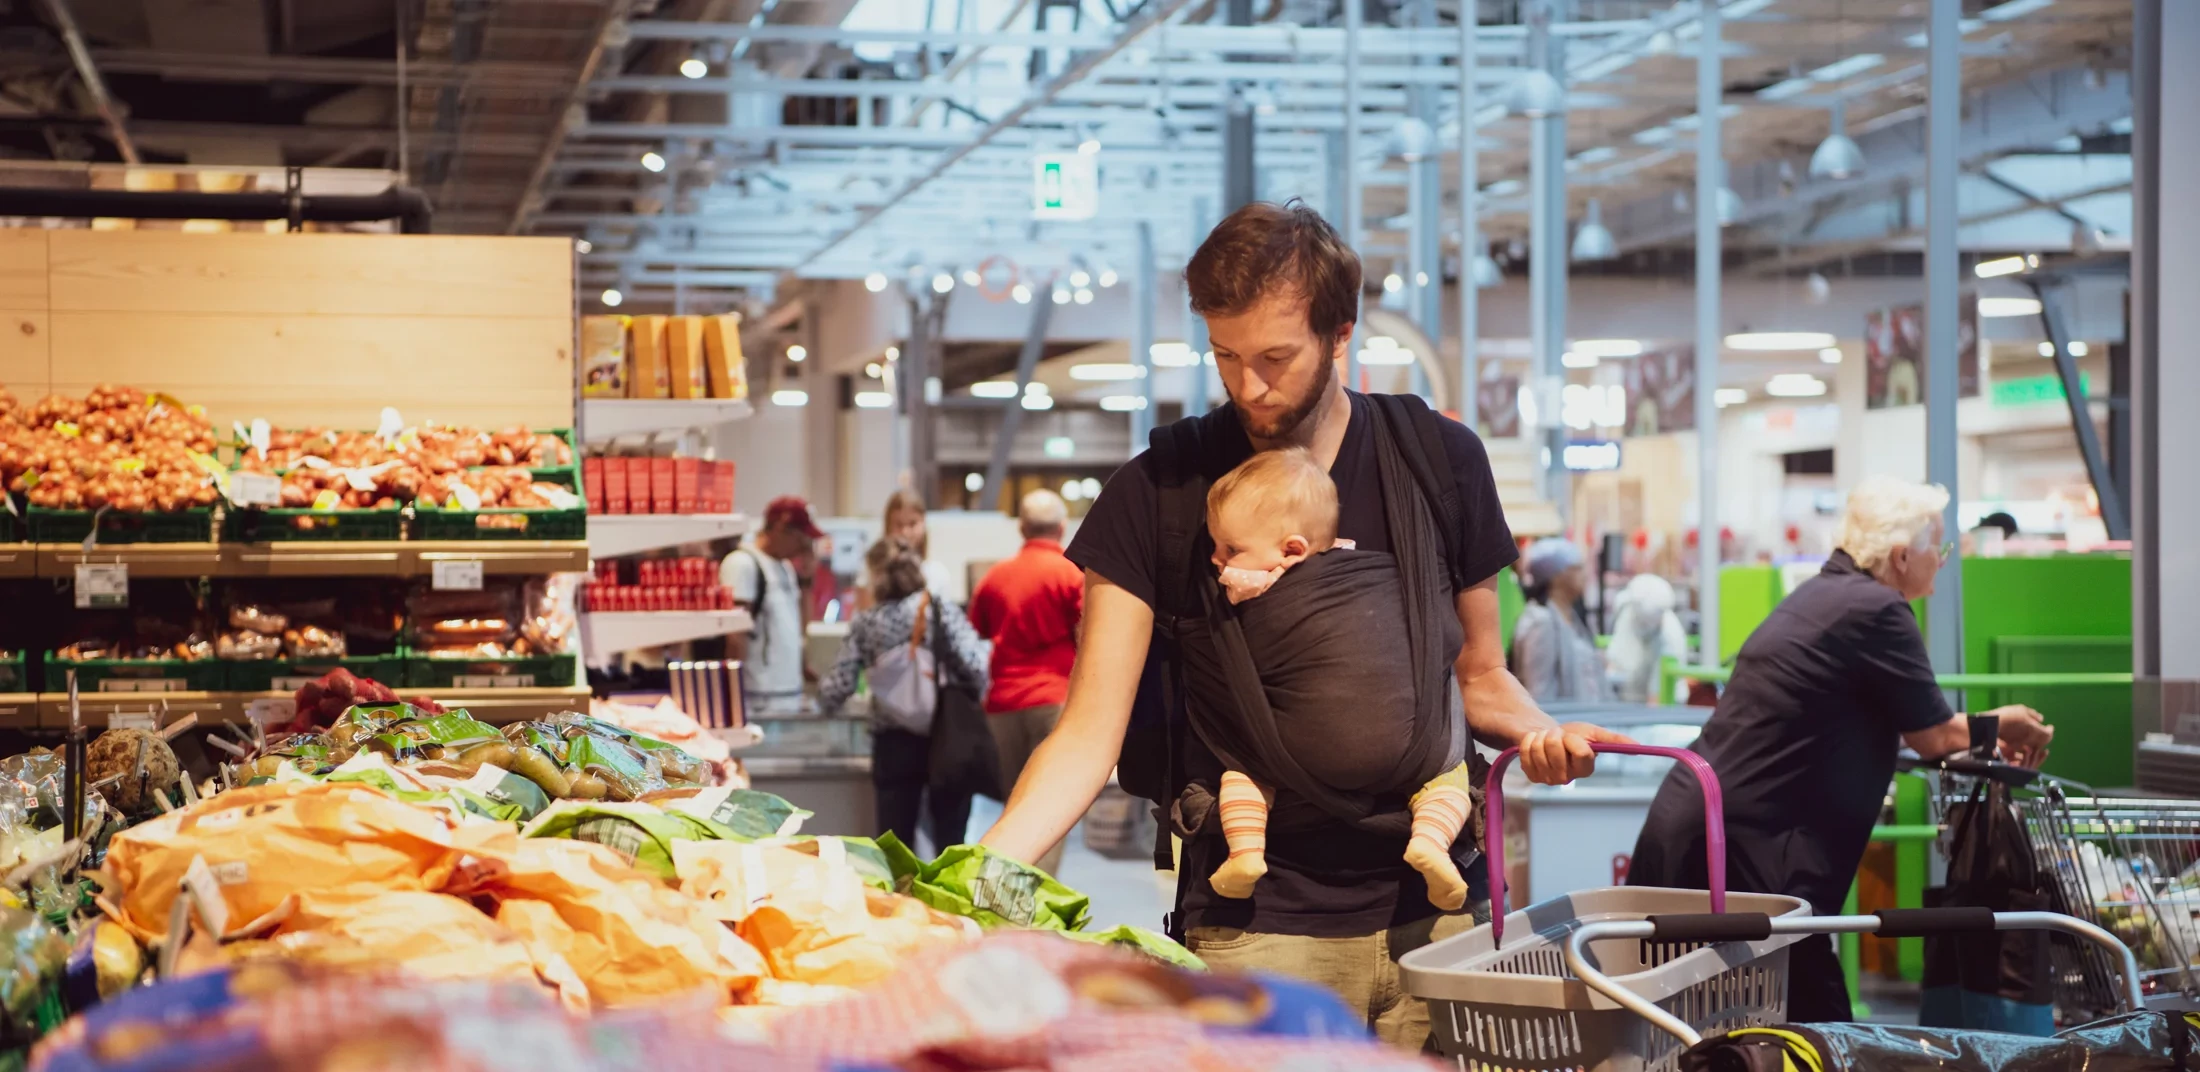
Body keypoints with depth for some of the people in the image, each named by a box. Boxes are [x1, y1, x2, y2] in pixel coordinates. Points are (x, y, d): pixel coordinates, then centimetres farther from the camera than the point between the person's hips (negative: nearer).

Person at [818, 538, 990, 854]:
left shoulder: (866, 623, 0)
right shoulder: (942, 611, -4)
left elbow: (838, 688, -3)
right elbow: (977, 669, -13)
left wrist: (824, 696, 20)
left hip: (894, 744, 1)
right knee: (950, 842, 6)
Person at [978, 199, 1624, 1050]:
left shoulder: (1439, 460, 3)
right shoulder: (1158, 492, -4)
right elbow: (1088, 735, -8)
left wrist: (1533, 730, -9)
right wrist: (981, 873, -24)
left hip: (1426, 915, 2)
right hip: (1253, 927, -2)